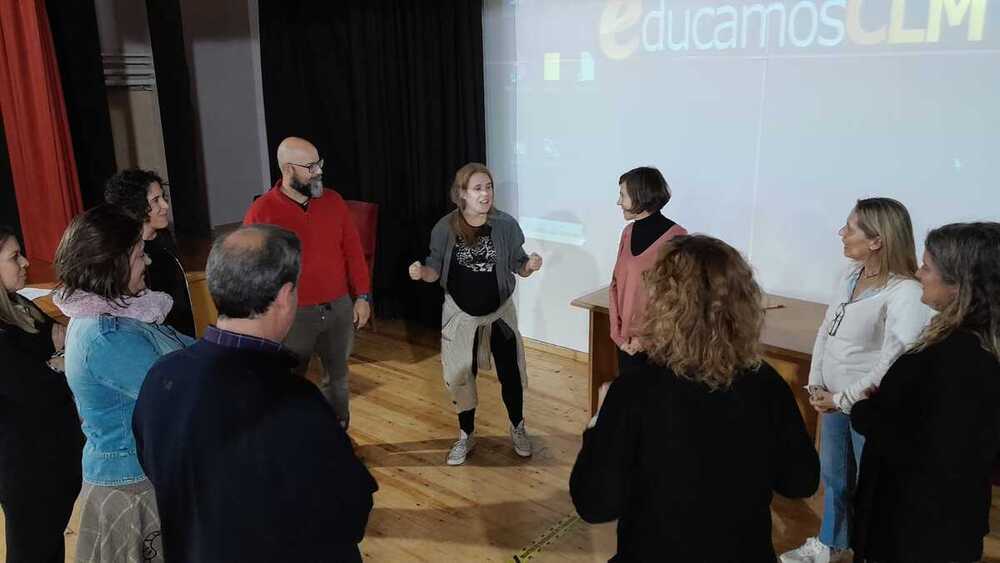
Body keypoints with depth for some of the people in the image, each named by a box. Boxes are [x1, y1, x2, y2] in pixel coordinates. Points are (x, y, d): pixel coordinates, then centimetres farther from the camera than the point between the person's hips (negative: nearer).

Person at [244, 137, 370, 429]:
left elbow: (353, 251, 5)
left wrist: (362, 296, 2)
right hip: (293, 314, -4)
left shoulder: (333, 201, 1)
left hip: (339, 307, 4)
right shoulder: (262, 211, -11)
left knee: (338, 379, 18)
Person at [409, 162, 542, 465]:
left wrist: (530, 265, -24)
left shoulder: (506, 225, -11)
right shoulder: (445, 228, -11)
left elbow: (518, 267, -2)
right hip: (460, 315, 0)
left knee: (510, 373, 10)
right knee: (460, 377, 11)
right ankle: (466, 435, 33)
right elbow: (436, 270, -3)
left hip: (499, 312, 0)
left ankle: (518, 429, 36)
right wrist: (421, 272, -25)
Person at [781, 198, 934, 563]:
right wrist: (816, 384, -1)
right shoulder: (851, 276, 2)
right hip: (833, 401, 7)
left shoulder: (905, 294, -22)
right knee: (833, 478, 23)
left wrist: (843, 399, -16)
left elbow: (893, 365, -24)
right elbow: (825, 330, 7)